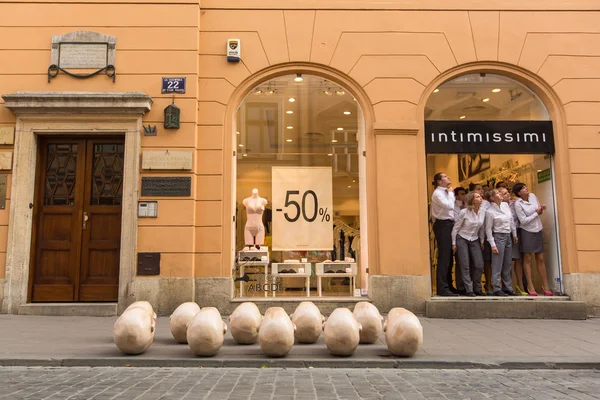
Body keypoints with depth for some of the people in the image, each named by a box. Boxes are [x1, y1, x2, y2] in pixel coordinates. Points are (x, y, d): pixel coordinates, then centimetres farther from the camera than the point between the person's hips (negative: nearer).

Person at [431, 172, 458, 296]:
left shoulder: (445, 192, 16)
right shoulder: (437, 193, -10)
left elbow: (451, 207, 16)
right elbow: (450, 206, -21)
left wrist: (451, 193, 10)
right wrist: (450, 193, -9)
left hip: (449, 225, 9)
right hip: (443, 225, -9)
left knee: (449, 257, 14)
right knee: (444, 257, -8)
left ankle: (448, 286, 23)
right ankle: (442, 288, -5)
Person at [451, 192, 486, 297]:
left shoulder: (483, 211, -3)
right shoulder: (464, 212, -16)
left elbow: (481, 228, 10)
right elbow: (455, 228, -8)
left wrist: (482, 241, 10)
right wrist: (454, 243, -7)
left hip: (475, 240, 4)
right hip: (462, 239, -4)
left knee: (479, 265, -3)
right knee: (465, 266, -4)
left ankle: (477, 289, 14)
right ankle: (469, 290, 2)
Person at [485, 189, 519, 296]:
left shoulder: (505, 205, 6)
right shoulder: (489, 211, -12)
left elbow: (511, 221, 15)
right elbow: (488, 229, -10)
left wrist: (514, 234, 17)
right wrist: (492, 245, -13)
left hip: (508, 236, 7)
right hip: (498, 237, -7)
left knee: (508, 264, 11)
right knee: (497, 264, -3)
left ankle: (508, 288, 19)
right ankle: (497, 289, 2)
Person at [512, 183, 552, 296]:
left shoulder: (533, 196, 0)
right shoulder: (518, 204, -15)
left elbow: (539, 209, 14)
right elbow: (523, 221, -18)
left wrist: (541, 208, -9)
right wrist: (536, 213, -14)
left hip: (538, 231, 5)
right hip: (527, 232, -5)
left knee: (540, 259, 9)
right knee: (527, 259, 2)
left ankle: (545, 285, 17)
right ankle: (530, 286, 10)